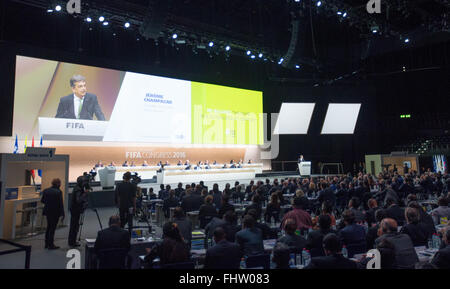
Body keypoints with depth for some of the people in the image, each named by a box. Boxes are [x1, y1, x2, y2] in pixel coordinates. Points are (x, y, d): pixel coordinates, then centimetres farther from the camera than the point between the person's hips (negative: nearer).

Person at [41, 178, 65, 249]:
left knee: (49, 227, 19)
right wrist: (63, 214, -9)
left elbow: (42, 200, 6)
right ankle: (51, 245, 10)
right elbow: (61, 204, -15)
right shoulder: (58, 192, -16)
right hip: (55, 212, -5)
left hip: (48, 211, 6)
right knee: (53, 228, 4)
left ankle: (47, 243, 26)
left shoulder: (45, 190, 0)